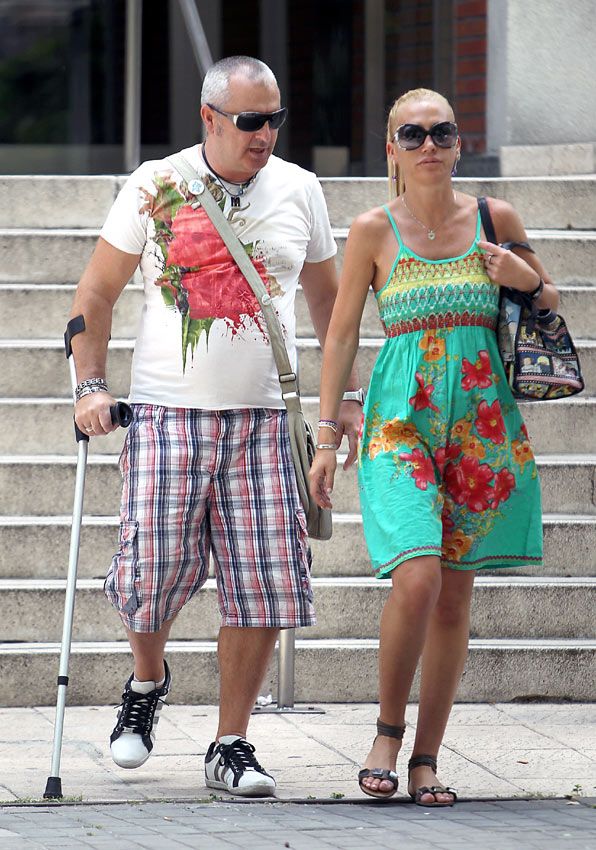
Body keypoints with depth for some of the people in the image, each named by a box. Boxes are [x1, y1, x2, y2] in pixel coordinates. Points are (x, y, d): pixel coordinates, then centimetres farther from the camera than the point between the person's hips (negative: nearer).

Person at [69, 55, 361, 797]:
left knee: (259, 584, -4)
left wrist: (347, 396, 15)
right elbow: (96, 293, 5)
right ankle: (147, 680, 27)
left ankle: (231, 748, 7)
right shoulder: (155, 188, 0)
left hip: (262, 416, 2)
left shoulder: (298, 191, 8)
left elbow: (326, 298, 19)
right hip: (167, 409, -2)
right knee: (156, 565, -6)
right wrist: (90, 385, -5)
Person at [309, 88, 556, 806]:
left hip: (483, 419, 2)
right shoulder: (374, 231, 1)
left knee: (455, 595, 2)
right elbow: (341, 336, 6)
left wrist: (528, 281, -4)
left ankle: (427, 758, 12)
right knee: (417, 577, -20)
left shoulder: (494, 219, 6)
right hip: (401, 419, -2)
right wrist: (326, 437, 2)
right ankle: (387, 732, 1)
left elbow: (550, 305, 19)